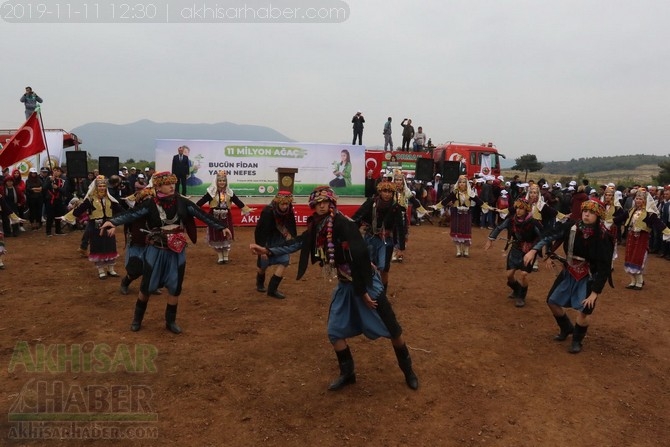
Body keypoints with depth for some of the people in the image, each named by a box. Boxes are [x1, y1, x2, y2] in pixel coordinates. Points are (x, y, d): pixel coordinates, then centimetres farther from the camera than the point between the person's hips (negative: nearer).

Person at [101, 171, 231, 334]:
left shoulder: (182, 202, -6)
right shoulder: (151, 204, -12)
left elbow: (201, 214, -4)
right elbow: (131, 214, -23)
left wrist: (221, 226, -3)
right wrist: (112, 222, -41)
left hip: (177, 252, 2)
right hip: (156, 251, -2)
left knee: (174, 287, 9)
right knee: (147, 286, 8)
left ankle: (171, 321, 26)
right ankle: (137, 319, 30)